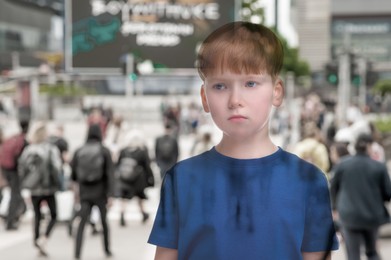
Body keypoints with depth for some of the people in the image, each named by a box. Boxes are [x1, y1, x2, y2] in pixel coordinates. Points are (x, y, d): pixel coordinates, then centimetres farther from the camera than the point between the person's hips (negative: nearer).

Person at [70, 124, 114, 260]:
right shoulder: (105, 151, -5)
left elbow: (73, 173, 3)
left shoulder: (79, 151, 0)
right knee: (104, 221, 19)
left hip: (84, 192, 1)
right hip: (100, 192, 0)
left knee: (82, 222, 0)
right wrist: (110, 195, -12)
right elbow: (109, 174, -11)